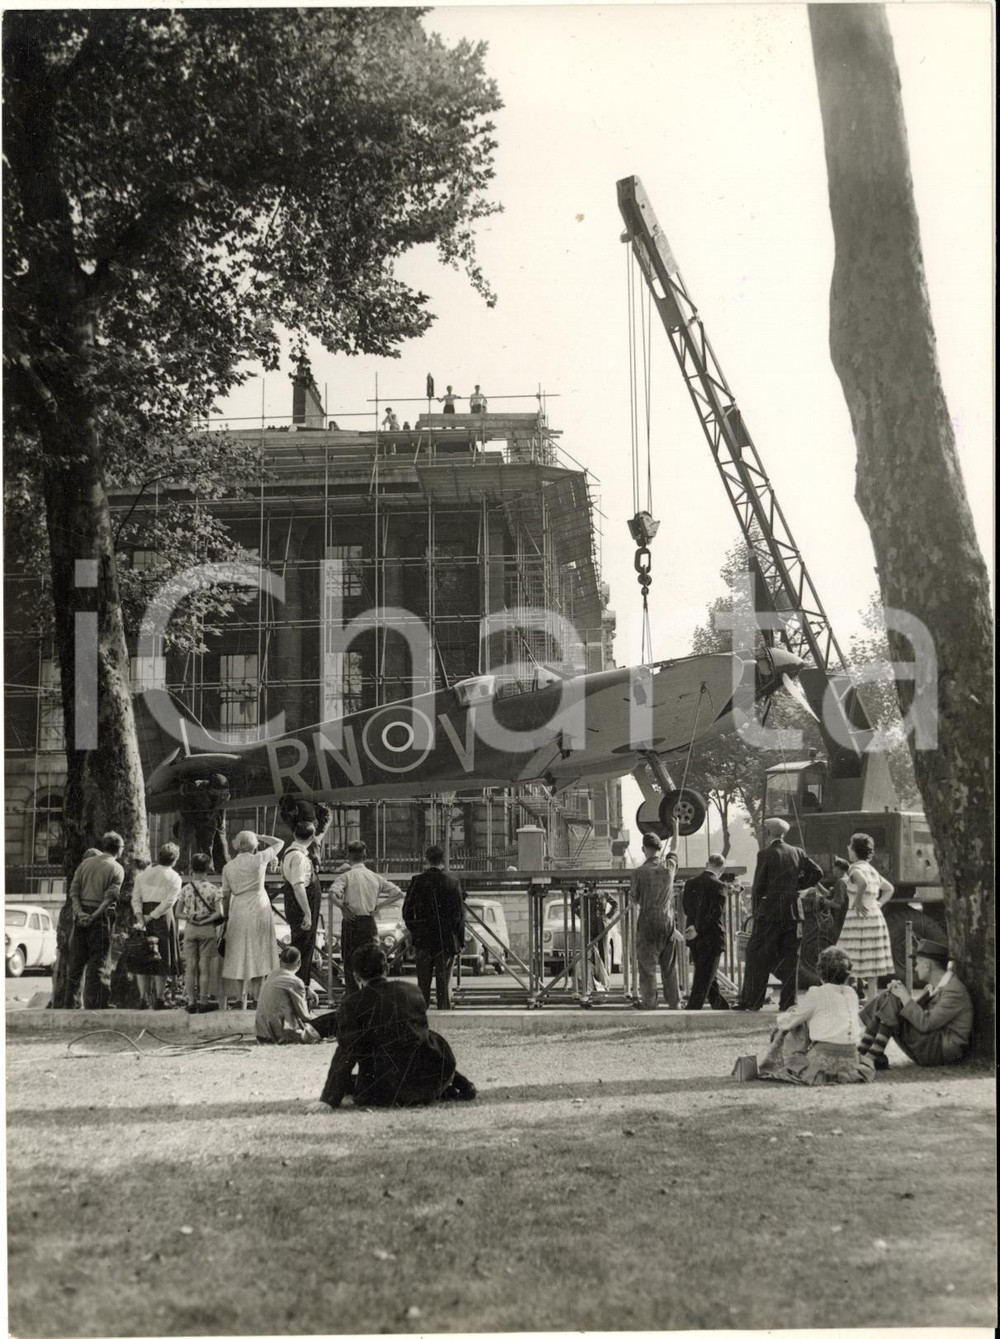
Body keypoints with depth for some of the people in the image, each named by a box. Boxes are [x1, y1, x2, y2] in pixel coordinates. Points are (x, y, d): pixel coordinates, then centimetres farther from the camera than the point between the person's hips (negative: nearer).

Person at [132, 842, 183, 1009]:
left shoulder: (143, 875, 15)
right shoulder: (174, 877, 3)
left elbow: (136, 899, 4)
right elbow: (169, 901, -11)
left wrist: (141, 918, -5)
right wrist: (152, 917, -11)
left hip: (143, 915, 3)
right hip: (163, 918, -3)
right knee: (162, 959, 1)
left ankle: (143, 998, 3)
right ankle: (159, 998, 0)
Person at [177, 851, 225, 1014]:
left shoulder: (186, 889, -1)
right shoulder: (213, 889, -7)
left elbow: (179, 912, 0)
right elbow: (219, 913, -12)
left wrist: (190, 917, -1)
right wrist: (206, 920, -5)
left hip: (190, 929, 2)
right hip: (208, 929, -2)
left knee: (190, 967, 6)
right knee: (205, 967, 4)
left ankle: (191, 1002, 7)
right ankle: (203, 1002, 7)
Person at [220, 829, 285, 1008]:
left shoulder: (228, 867, 4)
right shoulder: (259, 859, -3)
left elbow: (226, 896, 7)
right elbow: (279, 843, 11)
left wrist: (226, 917, 16)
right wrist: (259, 837, 15)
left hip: (238, 911, 2)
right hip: (258, 909, -2)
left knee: (239, 953, 6)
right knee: (258, 952, 4)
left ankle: (240, 996, 5)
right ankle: (257, 994, 3)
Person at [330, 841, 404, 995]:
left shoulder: (346, 876, -6)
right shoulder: (375, 877, 6)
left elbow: (334, 893, -25)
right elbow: (398, 893, 5)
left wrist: (343, 907, -10)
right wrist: (379, 904, 10)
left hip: (352, 922, -3)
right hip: (370, 923, 3)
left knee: (350, 963, 4)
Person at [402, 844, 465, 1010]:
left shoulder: (417, 882, -3)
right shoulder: (452, 883, -7)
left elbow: (407, 911, 1)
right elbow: (459, 914, -5)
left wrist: (413, 931, 15)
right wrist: (461, 940, 2)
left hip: (422, 940, 1)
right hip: (446, 940, -1)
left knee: (423, 983, 10)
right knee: (444, 983, 4)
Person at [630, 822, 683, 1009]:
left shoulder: (641, 872, -12)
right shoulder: (669, 866, -1)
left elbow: (635, 899, -3)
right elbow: (673, 849, 22)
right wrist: (676, 829, 38)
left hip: (648, 922, -4)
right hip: (668, 921, 4)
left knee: (647, 965, 3)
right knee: (669, 966, 10)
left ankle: (648, 1003, 3)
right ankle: (674, 1003, 12)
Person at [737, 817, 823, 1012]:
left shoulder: (765, 854, -7)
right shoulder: (797, 853, 8)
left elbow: (758, 886, -6)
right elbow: (817, 872, 6)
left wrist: (755, 911, 5)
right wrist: (797, 886, 13)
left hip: (769, 910, -5)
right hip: (792, 910, 5)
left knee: (757, 956, 1)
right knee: (789, 957, 9)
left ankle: (751, 1001, 0)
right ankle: (788, 1001, 7)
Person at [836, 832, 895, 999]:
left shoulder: (855, 868, -10)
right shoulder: (872, 869, 15)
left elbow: (862, 882, -32)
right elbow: (889, 888, 29)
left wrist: (857, 901, -21)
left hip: (860, 918, -8)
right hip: (876, 917, 8)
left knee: (852, 967, -7)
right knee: (872, 969, 9)